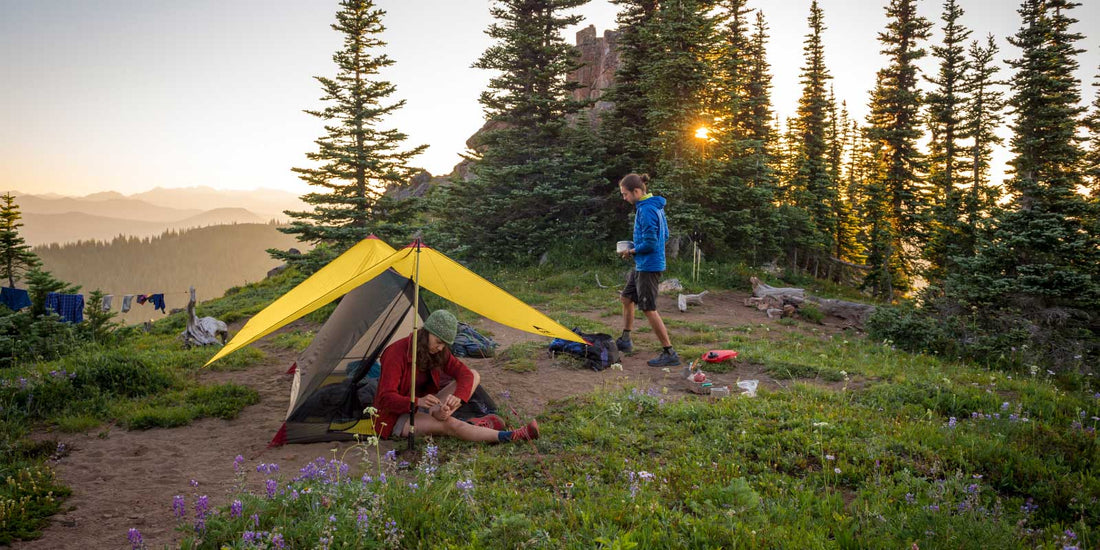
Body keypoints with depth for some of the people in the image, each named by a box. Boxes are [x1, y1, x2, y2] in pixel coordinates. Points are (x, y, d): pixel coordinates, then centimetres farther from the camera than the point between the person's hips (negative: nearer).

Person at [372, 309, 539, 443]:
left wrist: (458, 397, -33)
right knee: (450, 424, -36)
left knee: (474, 375, -4)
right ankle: (511, 437, -45)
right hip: (397, 419, -8)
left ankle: (436, 413, -28)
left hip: (421, 407, 8)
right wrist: (418, 402, -46)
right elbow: (386, 398, -28)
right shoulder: (397, 353, -23)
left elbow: (465, 373, -11)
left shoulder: (440, 352, -2)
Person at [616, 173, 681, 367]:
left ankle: (670, 354, -1)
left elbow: (650, 243, -24)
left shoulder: (646, 210, -21)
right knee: (626, 298, 21)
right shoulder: (655, 206, 9)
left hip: (648, 266, -11)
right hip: (642, 265, 11)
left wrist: (632, 251, -7)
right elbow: (665, 234, 16)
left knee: (649, 309, -5)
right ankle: (625, 341, 34)